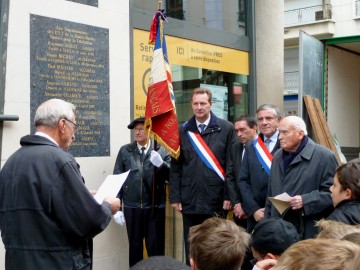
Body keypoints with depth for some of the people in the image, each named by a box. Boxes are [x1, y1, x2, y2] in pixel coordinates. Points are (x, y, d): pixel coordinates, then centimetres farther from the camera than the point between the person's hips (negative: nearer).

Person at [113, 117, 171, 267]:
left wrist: (161, 164, -22)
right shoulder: (125, 151, 6)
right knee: (135, 246, 10)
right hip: (132, 207, 1)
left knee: (156, 247, 5)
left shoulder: (161, 150, 3)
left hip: (155, 207, -1)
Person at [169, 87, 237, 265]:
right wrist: (175, 197, 0)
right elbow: (175, 167, 6)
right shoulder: (182, 131, 6)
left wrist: (229, 196, -7)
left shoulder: (226, 129, 0)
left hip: (216, 200, -2)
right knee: (191, 248, 10)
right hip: (189, 201, 2)